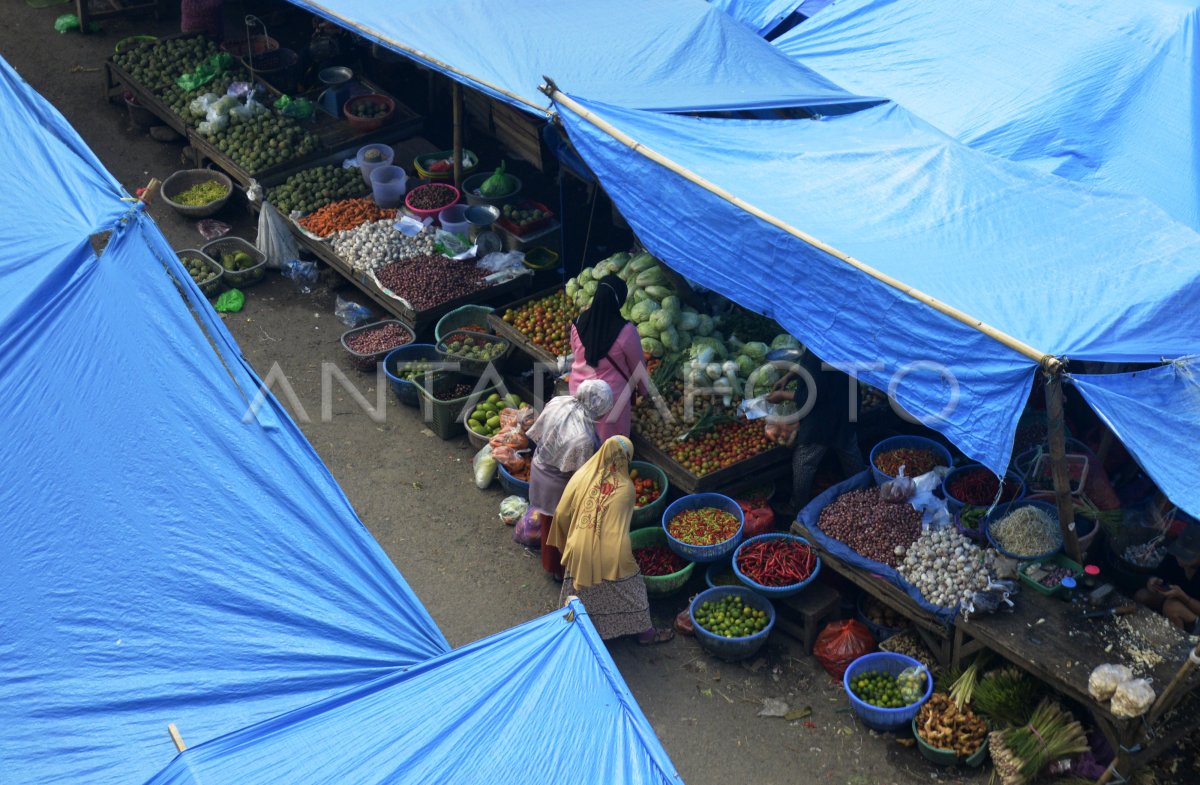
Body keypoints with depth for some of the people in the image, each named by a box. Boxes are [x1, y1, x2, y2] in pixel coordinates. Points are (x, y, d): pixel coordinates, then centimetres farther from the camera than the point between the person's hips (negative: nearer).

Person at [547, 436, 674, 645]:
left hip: (581, 552, 2)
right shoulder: (626, 487, -9)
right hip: (613, 555, -2)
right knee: (630, 589, 20)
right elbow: (626, 518, 7)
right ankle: (645, 633, 34)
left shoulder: (582, 476, -8)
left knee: (582, 592, 24)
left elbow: (562, 514, -3)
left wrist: (569, 541, 15)